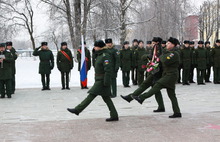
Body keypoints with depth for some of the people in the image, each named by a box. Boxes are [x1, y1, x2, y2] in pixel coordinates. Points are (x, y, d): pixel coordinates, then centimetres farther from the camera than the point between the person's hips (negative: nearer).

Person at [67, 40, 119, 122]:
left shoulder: (105, 56, -15)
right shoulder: (100, 55, 18)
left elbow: (108, 70, -22)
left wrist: (106, 82, -25)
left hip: (102, 81, -11)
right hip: (99, 80, 11)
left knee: (91, 95, -8)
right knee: (106, 98, 9)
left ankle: (77, 110, -6)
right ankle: (114, 116, 11)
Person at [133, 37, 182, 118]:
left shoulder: (174, 54, -12)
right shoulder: (168, 52, 19)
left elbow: (166, 61, -25)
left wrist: (161, 57, -6)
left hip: (171, 75, -10)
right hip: (167, 74, 10)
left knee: (157, 86, -15)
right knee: (171, 95, 8)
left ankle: (141, 98, -18)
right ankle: (177, 113, 8)